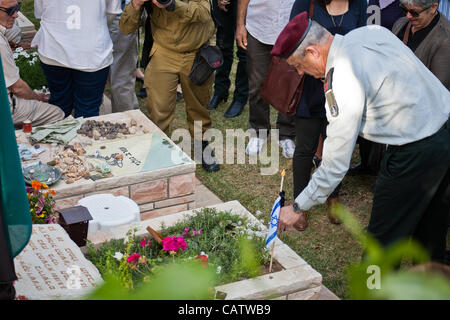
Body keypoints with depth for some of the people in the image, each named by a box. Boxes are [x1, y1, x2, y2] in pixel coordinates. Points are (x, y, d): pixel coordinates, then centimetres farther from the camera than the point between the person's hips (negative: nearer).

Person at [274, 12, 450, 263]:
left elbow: (336, 164, -18)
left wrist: (298, 207, -8)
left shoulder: (342, 83, -22)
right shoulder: (371, 31, 2)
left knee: (384, 240, 7)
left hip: (417, 153, -9)